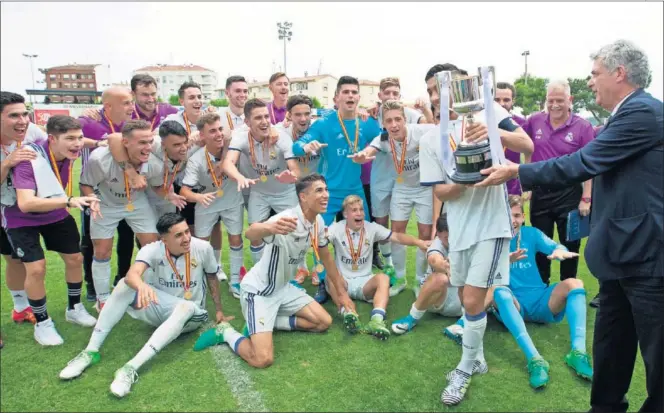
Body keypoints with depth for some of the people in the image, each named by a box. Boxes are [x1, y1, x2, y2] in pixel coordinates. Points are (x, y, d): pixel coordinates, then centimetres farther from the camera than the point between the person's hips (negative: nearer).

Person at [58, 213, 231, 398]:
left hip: (190, 314, -1)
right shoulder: (152, 250, -20)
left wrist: (219, 311, 5)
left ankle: (132, 368, -44)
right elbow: (131, 275, -40)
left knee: (185, 307, -40)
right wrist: (142, 286, -64)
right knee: (125, 284, -25)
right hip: (160, 307, 2)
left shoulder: (203, 247, -19)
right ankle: (91, 351, -20)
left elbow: (212, 278, 0)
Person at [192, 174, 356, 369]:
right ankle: (226, 332, 7)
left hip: (283, 288, 8)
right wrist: (270, 227, -73)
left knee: (324, 322, 4)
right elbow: (250, 233, -50)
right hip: (258, 291, -8)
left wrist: (341, 292, 17)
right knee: (262, 359, -19)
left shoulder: (318, 222, -4)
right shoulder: (286, 219, -30)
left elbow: (326, 257, 13)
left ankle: (272, 322, 14)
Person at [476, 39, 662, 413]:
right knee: (611, 344, 20)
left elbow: (582, 163, -20)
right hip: (624, 250, 10)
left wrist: (516, 171, -11)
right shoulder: (631, 113, 14)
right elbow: (593, 167, 21)